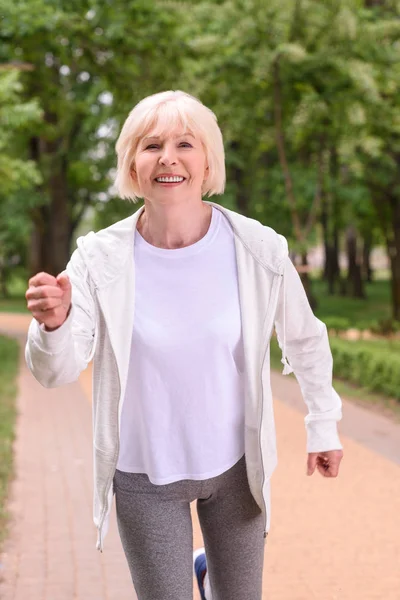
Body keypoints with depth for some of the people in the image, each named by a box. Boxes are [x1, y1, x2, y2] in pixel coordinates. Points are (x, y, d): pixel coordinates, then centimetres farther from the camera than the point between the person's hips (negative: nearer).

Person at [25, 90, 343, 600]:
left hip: (235, 465, 1)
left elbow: (304, 339, 3)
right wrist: (54, 326, -37)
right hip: (145, 476, -1)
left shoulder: (259, 250, -13)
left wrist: (323, 424, 9)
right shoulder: (101, 258, -14)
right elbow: (57, 371, -17)